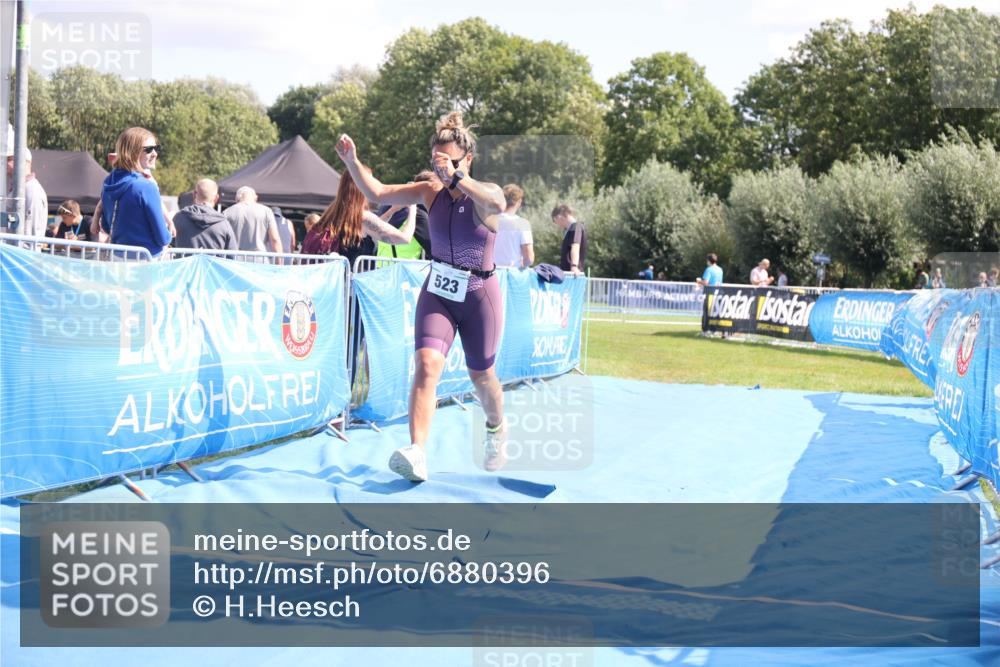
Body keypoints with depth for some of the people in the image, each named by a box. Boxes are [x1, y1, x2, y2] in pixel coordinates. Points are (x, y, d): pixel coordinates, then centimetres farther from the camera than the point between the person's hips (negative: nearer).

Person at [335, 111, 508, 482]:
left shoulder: (486, 192, -12)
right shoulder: (431, 193, -2)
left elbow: (498, 205, -38)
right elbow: (378, 194, -9)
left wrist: (456, 176, -45)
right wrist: (352, 162, -24)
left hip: (479, 296, -2)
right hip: (437, 293, 2)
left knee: (481, 375, 14)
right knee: (427, 364, -20)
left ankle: (496, 428, 46)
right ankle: (416, 453, -31)